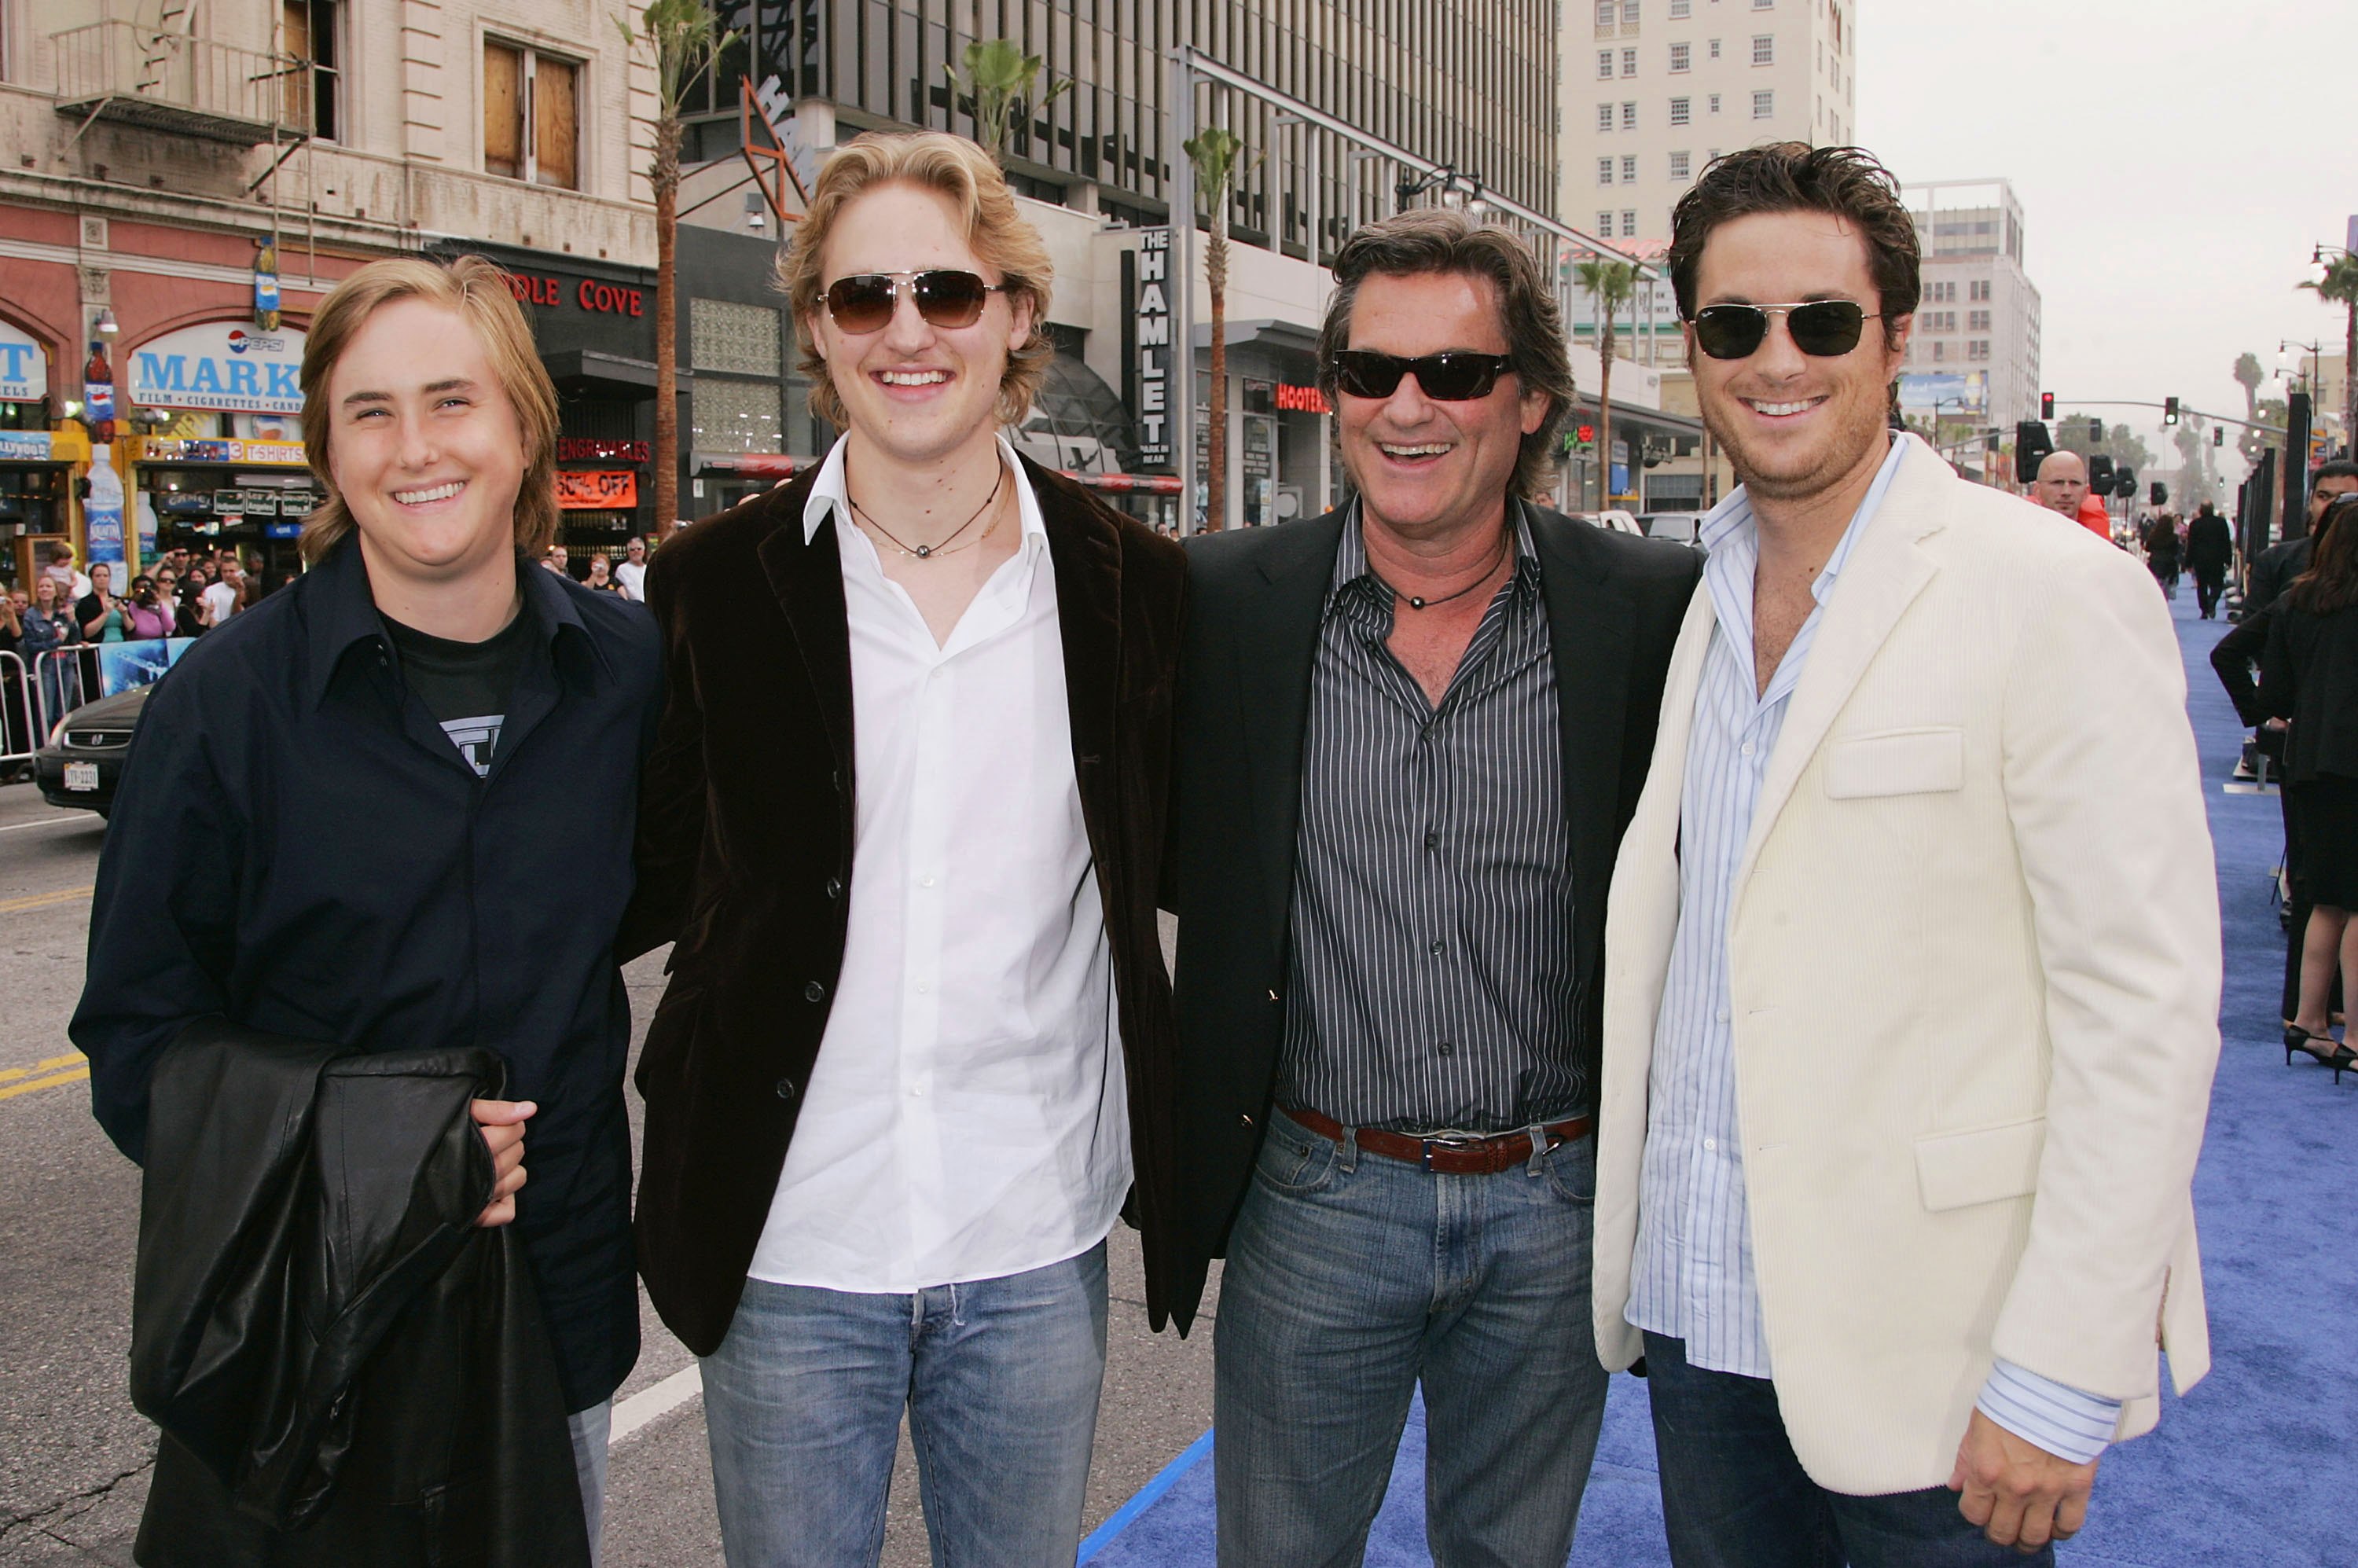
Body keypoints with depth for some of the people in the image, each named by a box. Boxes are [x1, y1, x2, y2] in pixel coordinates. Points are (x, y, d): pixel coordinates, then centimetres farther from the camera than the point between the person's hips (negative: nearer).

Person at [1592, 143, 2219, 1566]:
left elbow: (2148, 1009, -14)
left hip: (1925, 1348, -5)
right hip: (1699, 1312, 6)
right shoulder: (1700, 599, 7)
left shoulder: (2057, 599, -12)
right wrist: (1633, 1260, 9)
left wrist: (2059, 1384, -16)